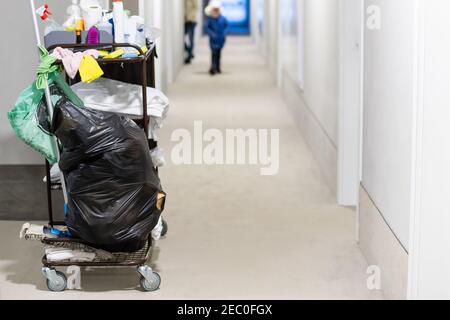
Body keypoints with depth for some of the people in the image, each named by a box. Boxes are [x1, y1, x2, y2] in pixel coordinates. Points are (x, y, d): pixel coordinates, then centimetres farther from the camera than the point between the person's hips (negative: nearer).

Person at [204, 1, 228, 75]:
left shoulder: (222, 18, 0)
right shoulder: (209, 19, -9)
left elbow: (226, 25, 12)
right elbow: (206, 28, -9)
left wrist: (224, 32, -2)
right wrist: (212, 33, -19)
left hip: (221, 39, 4)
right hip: (213, 39, -4)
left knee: (219, 52, 12)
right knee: (214, 52, -13)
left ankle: (218, 67, 24)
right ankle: (213, 68, -17)